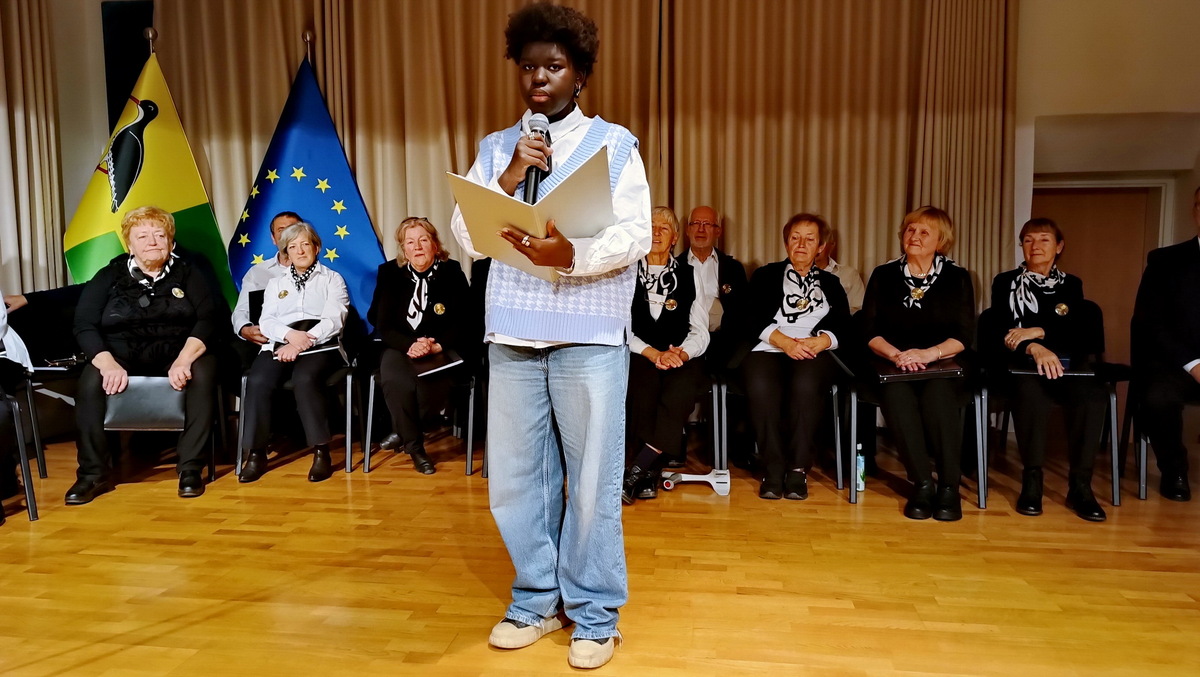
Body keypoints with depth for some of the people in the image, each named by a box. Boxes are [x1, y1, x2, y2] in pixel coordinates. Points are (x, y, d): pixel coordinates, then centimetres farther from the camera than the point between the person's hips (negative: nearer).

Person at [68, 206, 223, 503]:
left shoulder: (188, 273, 8)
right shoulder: (109, 276, 10)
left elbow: (210, 319, -6)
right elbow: (84, 325, 0)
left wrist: (184, 359, -23)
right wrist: (108, 363, -20)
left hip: (176, 353, -1)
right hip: (122, 354, 2)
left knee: (204, 369, -33)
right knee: (90, 380, -29)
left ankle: (190, 467, -28)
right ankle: (94, 472, -17)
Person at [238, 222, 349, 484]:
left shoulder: (332, 279, 15)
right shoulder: (275, 283, 25)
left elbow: (333, 320, 0)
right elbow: (266, 321, 11)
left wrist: (301, 344, -15)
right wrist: (290, 334, -13)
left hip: (321, 344, -3)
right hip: (281, 344, 3)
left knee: (304, 379, -36)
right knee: (257, 381, -28)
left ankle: (321, 452, -28)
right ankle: (256, 453, -21)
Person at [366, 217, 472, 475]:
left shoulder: (452, 273, -1)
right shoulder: (390, 273, 3)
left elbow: (461, 323, -4)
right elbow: (384, 325, -2)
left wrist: (436, 346, -22)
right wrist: (411, 345, -22)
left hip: (442, 350, -1)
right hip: (401, 347, 1)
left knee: (432, 383, -34)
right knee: (395, 381, -33)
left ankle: (403, 432, -6)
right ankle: (414, 446, -13)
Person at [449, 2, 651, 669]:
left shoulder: (613, 144, 4)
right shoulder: (494, 149, 14)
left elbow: (635, 236, -4)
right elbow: (466, 234, 5)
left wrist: (569, 253, -20)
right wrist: (509, 178, -8)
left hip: (589, 337, -3)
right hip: (512, 337, 4)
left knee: (592, 480, 3)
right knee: (515, 477, 10)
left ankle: (594, 614, 20)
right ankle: (536, 601, 28)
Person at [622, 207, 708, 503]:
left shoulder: (690, 275, 15)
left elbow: (700, 332, 8)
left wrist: (682, 353, -15)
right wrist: (652, 353, -16)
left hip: (681, 356, 1)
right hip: (638, 355, -1)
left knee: (679, 392, -33)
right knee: (643, 389, -35)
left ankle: (635, 472, -26)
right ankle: (649, 474, -21)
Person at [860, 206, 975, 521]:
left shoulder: (957, 278, 8)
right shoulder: (883, 275, 10)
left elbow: (963, 335, 0)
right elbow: (870, 332, 3)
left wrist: (929, 353, -19)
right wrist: (896, 355, -16)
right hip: (892, 366, 1)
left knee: (938, 394, -35)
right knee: (895, 393, -35)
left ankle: (949, 487, -24)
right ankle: (922, 483, -26)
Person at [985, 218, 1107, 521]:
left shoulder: (1071, 285, 18)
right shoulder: (1005, 282, 11)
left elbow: (1082, 333, 4)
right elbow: (1000, 333, -4)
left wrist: (1038, 331, -13)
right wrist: (1035, 349, -24)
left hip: (1066, 365, 2)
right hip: (1022, 364, -2)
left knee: (1094, 393, -33)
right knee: (1031, 391, -39)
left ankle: (1080, 485, -26)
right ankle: (1032, 479, -27)